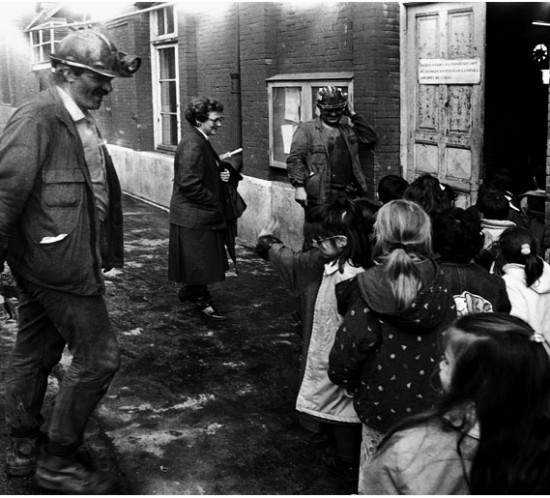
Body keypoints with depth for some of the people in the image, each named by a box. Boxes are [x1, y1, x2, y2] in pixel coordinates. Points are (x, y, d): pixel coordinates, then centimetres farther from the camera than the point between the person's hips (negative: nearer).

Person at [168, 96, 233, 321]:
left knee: (201, 259, 21)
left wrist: (221, 173, 2)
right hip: (194, 215, -10)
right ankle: (202, 301, 9)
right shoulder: (192, 145, -22)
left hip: (203, 212, 10)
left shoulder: (201, 141, 11)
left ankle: (189, 290, 36)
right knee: (199, 260, -1)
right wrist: (215, 202, -16)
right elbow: (189, 184, -25)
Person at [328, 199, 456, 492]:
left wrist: (356, 386, 3)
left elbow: (344, 358, -18)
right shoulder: (440, 289, -9)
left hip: (381, 410, -2)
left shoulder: (367, 293, -17)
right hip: (433, 410, 2)